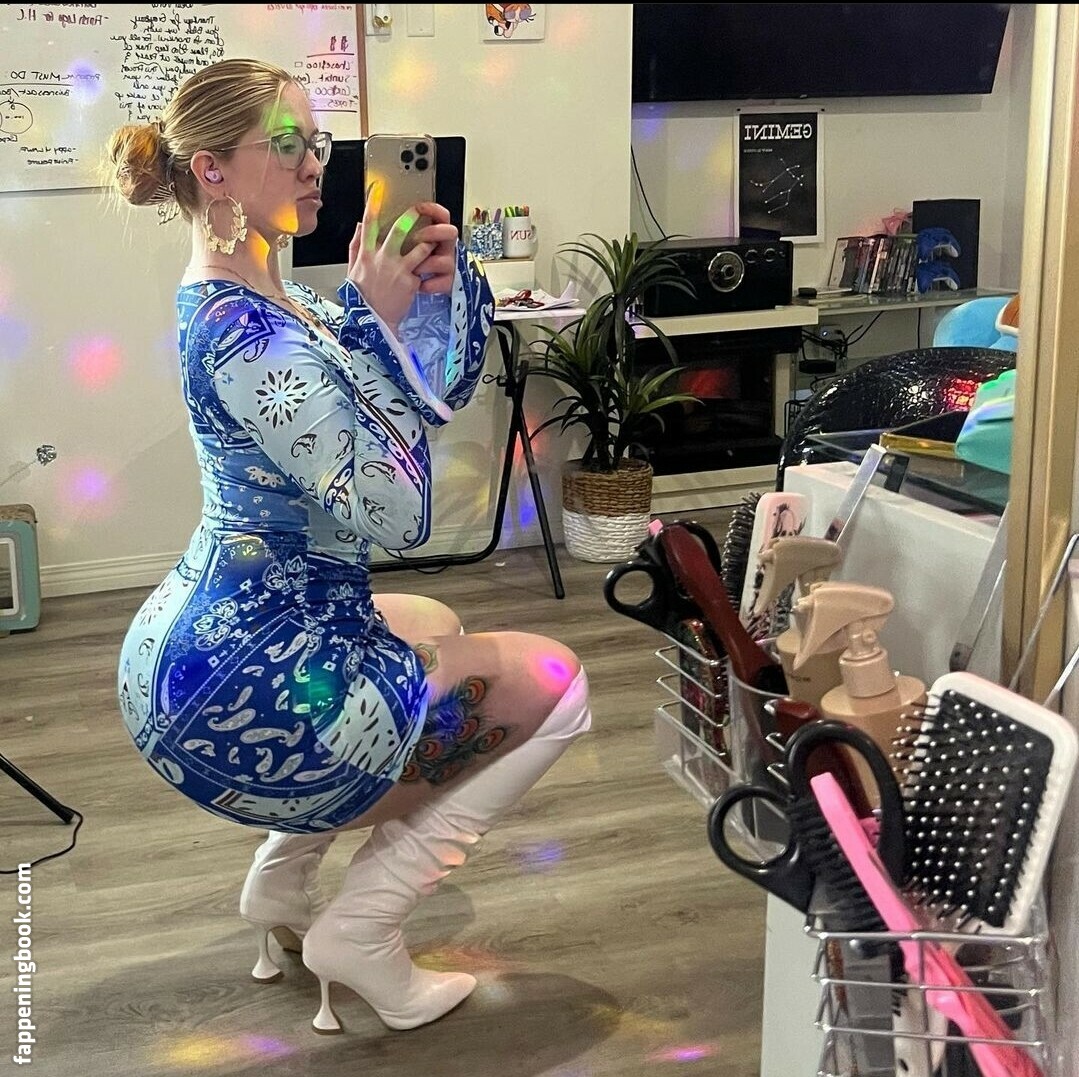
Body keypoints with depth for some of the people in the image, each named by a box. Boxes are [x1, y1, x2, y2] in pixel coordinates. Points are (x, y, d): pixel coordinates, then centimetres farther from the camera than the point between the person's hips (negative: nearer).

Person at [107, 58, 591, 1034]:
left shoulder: (252, 301, 10)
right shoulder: (247, 336, -21)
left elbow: (441, 393, 13)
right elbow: (394, 519, -25)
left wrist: (441, 279, -4)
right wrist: (374, 319, -20)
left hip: (190, 653, 10)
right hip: (247, 692, -10)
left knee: (436, 628, 36)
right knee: (559, 685, 5)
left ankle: (284, 876, 27)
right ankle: (361, 926, 5)